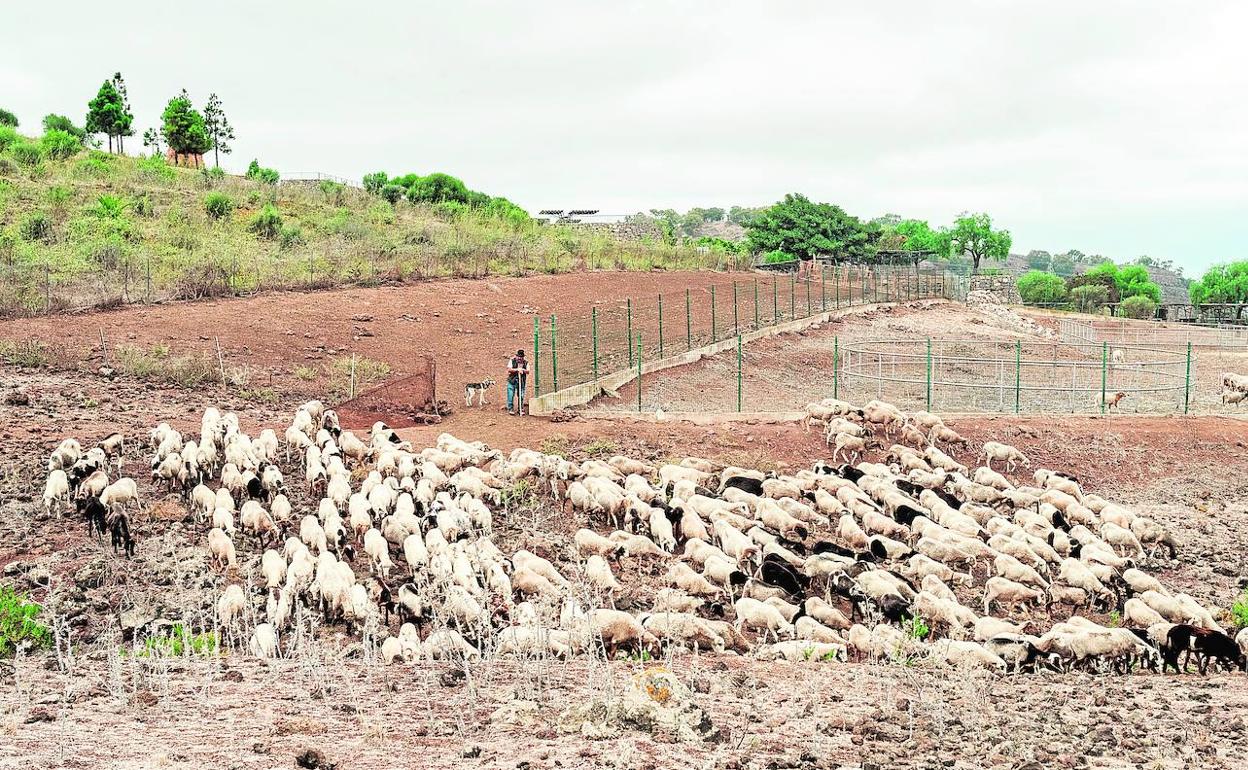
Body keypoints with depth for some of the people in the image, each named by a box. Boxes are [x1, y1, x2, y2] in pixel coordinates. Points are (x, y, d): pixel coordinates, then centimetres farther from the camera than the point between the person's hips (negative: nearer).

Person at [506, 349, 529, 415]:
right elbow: (509, 369, -9)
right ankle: (510, 409, 3)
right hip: (512, 381, -2)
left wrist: (523, 370, -18)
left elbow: (528, 372, 1)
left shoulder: (526, 362, 5)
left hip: (521, 382, 2)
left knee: (521, 396, 4)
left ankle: (520, 409, 15)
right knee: (511, 395, -6)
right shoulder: (512, 360, -1)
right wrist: (517, 369, -19)